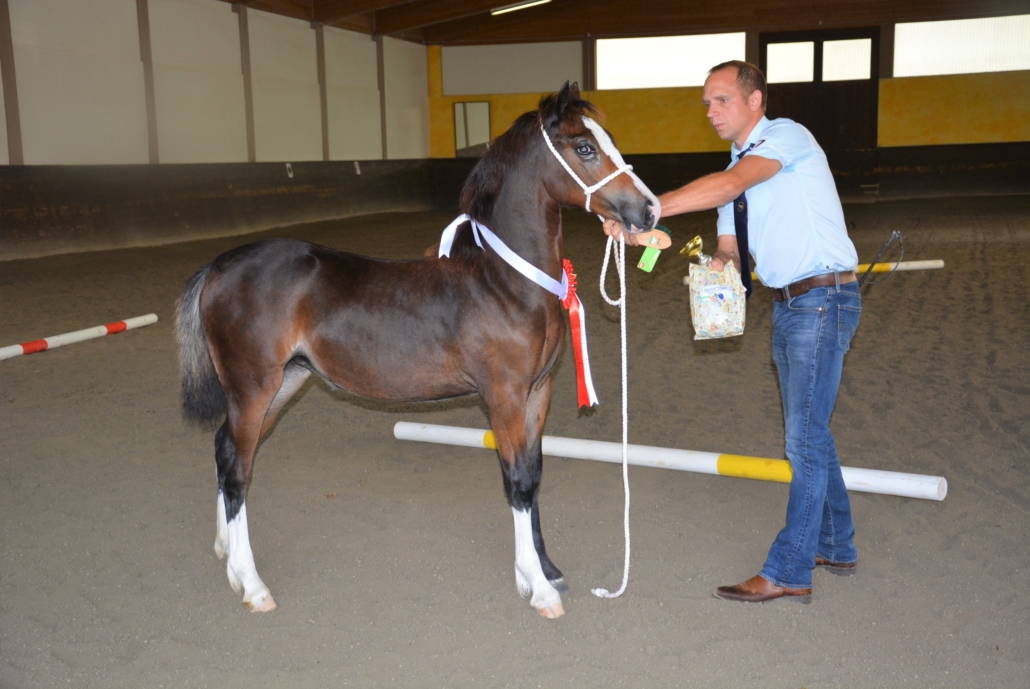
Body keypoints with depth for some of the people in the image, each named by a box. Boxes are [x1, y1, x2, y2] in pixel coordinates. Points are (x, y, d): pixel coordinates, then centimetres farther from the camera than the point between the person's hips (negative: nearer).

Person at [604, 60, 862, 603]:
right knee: (807, 432, 16)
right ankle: (835, 547, 32)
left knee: (805, 437, -7)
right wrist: (720, 265, -11)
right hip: (787, 306, 9)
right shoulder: (737, 170, 14)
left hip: (823, 301, -9)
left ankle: (788, 573, -1)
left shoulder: (787, 136, -11)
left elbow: (727, 186, -29)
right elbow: (729, 247, 13)